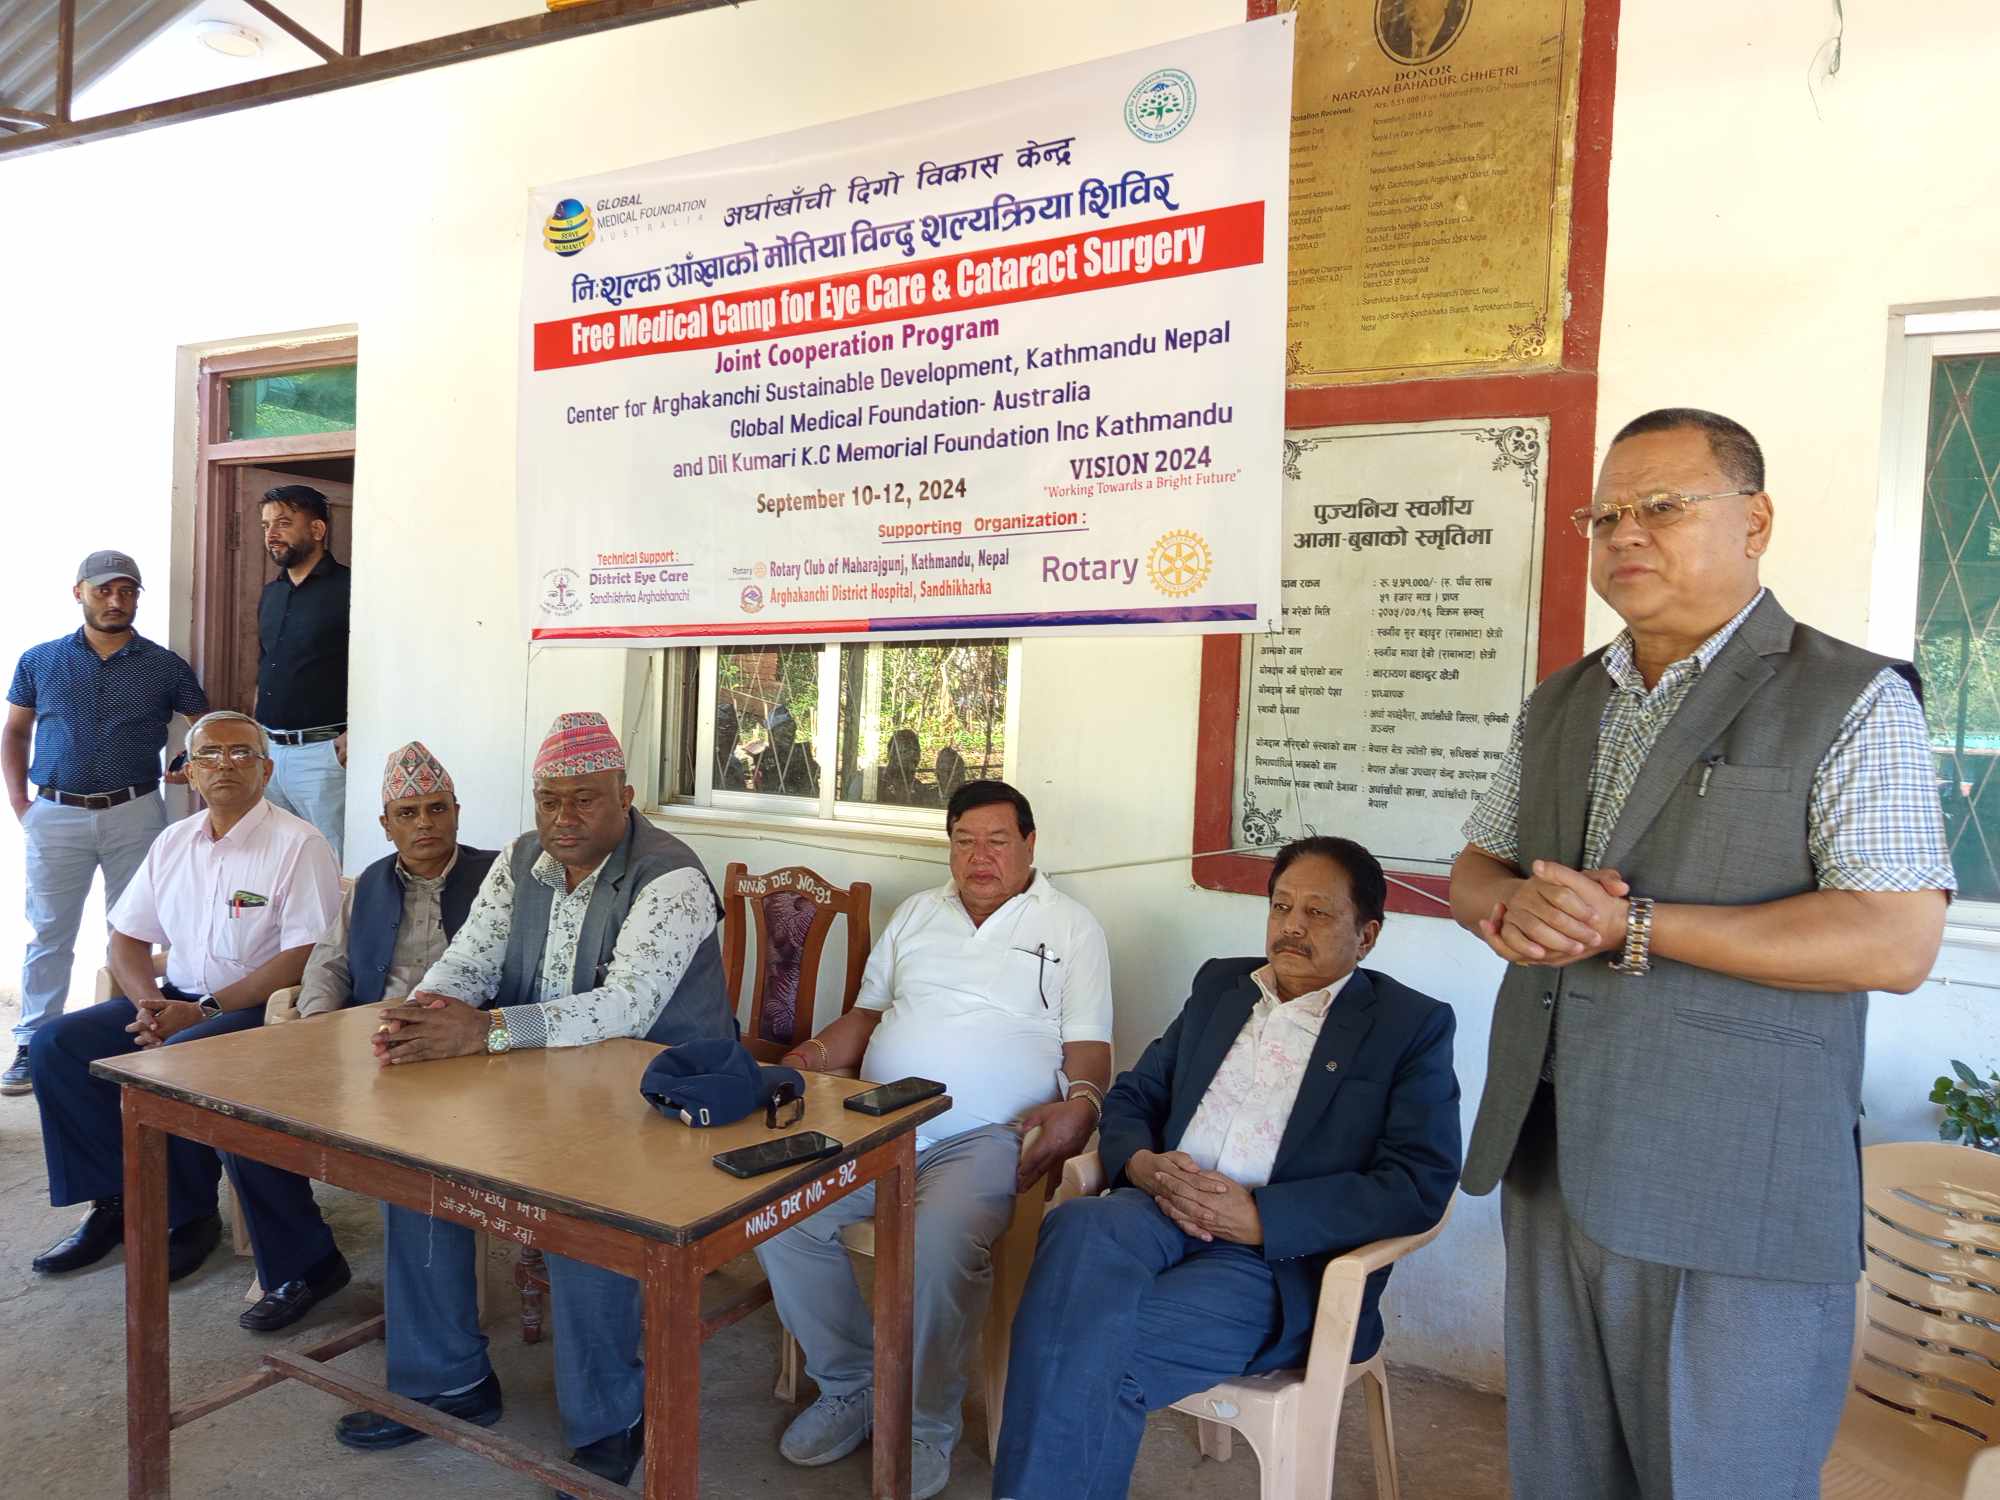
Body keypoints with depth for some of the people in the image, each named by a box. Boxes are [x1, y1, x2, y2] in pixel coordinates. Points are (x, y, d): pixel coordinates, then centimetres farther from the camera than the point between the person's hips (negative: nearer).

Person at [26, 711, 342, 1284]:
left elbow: (305, 958, -18)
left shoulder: (298, 844, -11)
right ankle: (115, 1201, 2)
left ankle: (190, 1216, -8)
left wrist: (203, 1011, -19)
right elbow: (126, 938, 13)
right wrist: (151, 1004, -7)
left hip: (258, 1008, -7)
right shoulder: (174, 841, 12)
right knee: (55, 1044, -8)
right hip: (176, 1000, 7)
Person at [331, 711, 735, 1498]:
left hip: (660, 1097, -7)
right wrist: (422, 1010, -23)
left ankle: (610, 1420, -6)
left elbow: (624, 1006, -30)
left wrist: (485, 1030, -35)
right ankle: (448, 1379, 12)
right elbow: (469, 958, 0)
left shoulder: (668, 878, -19)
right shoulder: (520, 861, 5)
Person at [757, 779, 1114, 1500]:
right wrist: (812, 1056, 2)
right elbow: (867, 1015, 22)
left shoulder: (1071, 926, 8)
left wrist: (1079, 1105, -19)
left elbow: (1089, 1046, 2)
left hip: (984, 1137, -4)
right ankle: (850, 1385, 5)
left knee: (941, 1245, -33)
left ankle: (925, 1425, -5)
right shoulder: (917, 912, 20)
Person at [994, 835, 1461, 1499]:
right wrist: (1141, 1163, -6)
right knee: (1080, 1228, -32)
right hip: (1166, 1213, 4)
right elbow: (1131, 1095, 19)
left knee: (1096, 1352, -29)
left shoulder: (1413, 1025, 3)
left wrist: (1258, 1216, -17)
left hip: (1282, 1256, -4)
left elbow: (1420, 1185, -8)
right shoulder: (1220, 983, 19)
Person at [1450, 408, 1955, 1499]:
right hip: (1549, 1163, 6)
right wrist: (1514, 906, -8)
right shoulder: (1559, 707, 12)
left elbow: (1896, 943, -16)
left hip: (1732, 1195, -5)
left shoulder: (1852, 702, -7)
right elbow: (1473, 869, 16)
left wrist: (1634, 928, -21)